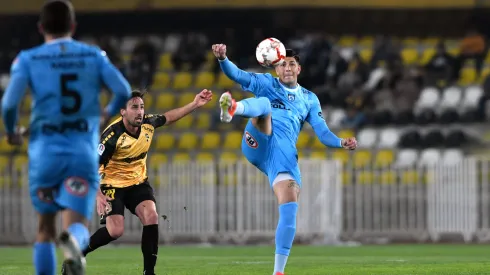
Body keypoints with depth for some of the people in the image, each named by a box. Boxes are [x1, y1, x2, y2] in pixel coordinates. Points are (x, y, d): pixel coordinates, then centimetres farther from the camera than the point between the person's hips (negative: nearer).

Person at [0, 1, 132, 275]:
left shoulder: (28, 59, 2)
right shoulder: (94, 56, 7)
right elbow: (125, 92, 0)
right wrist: (109, 113, 22)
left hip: (45, 151, 0)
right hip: (83, 152, 0)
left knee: (46, 228, 16)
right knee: (77, 226, -6)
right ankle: (73, 241, -42)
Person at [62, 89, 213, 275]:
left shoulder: (148, 124, -10)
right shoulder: (112, 136, -28)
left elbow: (168, 117, 13)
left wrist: (195, 104, 8)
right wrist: (98, 195, -40)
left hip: (138, 182, 5)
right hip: (113, 184, -5)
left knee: (151, 218, -17)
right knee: (115, 231, -16)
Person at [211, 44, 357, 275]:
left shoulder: (309, 99, 24)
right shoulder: (266, 83, 17)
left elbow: (323, 133, 16)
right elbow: (236, 74, 3)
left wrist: (342, 143, -5)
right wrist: (222, 59, -19)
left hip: (284, 153, 2)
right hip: (259, 144, -2)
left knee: (290, 209, -15)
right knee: (263, 103, -31)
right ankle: (231, 109, -69)